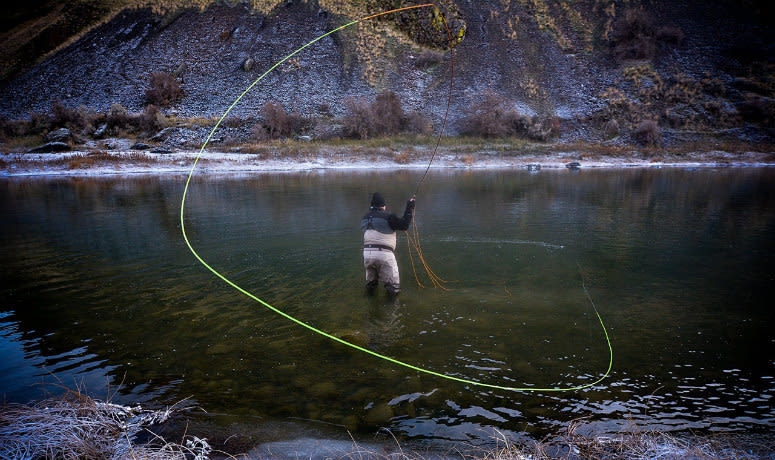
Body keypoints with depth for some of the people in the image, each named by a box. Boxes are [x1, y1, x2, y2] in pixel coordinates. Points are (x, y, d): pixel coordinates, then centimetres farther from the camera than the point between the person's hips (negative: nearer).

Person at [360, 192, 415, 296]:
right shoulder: (387, 217, -5)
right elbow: (404, 225, -3)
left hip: (367, 252, 5)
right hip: (384, 253, -5)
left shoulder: (365, 218, 13)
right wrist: (409, 208, 5)